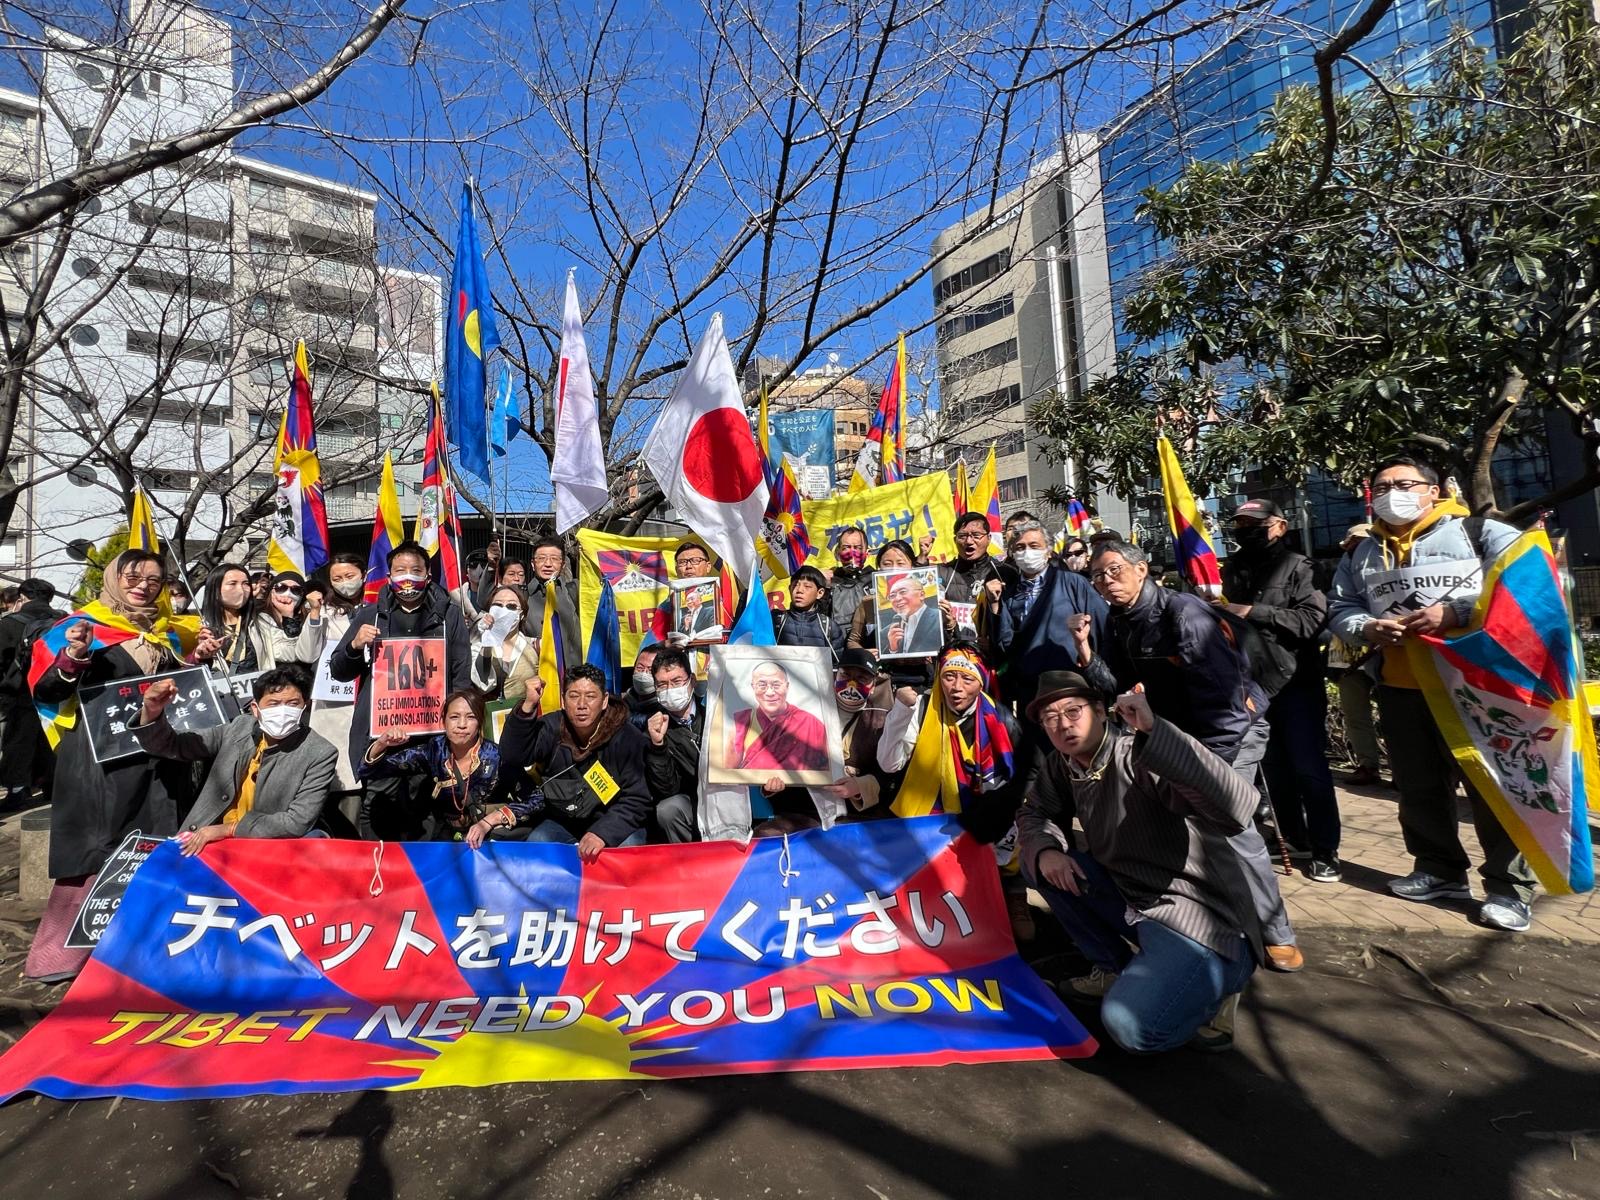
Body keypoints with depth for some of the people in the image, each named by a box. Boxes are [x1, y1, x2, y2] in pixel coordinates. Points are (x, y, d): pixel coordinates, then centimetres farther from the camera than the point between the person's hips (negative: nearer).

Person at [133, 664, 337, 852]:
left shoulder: (320, 754, -13)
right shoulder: (240, 727, 2)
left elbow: (297, 823, -16)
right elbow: (172, 746, 9)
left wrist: (228, 829, -18)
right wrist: (152, 712, -10)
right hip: (206, 841, 5)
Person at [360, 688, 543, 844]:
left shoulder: (496, 757, -17)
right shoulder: (433, 751, -8)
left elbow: (535, 800, -14)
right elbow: (368, 771, -5)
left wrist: (488, 822, -23)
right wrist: (380, 745, -26)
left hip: (490, 840, -3)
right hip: (444, 839, 3)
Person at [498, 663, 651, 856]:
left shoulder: (627, 737, -17)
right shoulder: (552, 727, -7)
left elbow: (637, 800, -18)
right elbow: (512, 757, -21)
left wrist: (603, 833, -32)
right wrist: (528, 705, -31)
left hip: (615, 826, -3)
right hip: (562, 824, 3)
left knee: (628, 847, -31)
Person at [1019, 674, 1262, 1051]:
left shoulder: (1140, 755, -24)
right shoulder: (1062, 766, 1)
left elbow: (1237, 809, -37)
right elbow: (1033, 814, 14)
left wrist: (1153, 731, -46)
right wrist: (1045, 850, -11)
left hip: (1199, 916, -8)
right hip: (1131, 898, 8)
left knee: (1131, 1026, -27)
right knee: (1039, 860, -1)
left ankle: (1218, 982, 4)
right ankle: (1115, 967, 13)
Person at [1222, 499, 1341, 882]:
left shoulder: (1296, 566, -6)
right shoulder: (1232, 569, 10)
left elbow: (1312, 619, -19)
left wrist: (1252, 612, -20)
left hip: (1296, 681, -5)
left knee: (1308, 767, -1)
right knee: (1273, 766, 12)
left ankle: (1325, 850, 10)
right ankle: (1294, 838, 26)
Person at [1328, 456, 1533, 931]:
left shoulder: (1478, 532, -2)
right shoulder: (1361, 555, 14)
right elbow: (1339, 608, 14)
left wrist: (1457, 612, -21)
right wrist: (1367, 629, -7)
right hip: (1400, 687, 5)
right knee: (1418, 786, 12)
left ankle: (1509, 885, 13)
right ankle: (1440, 869, 27)